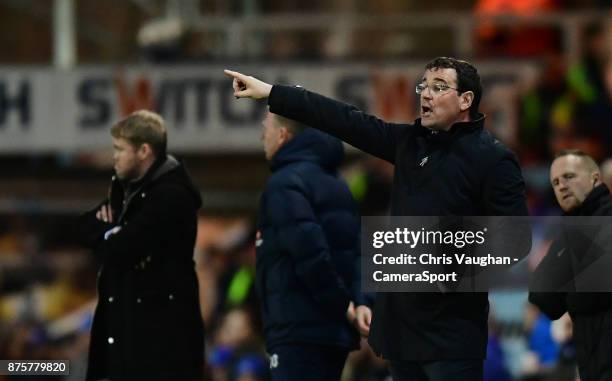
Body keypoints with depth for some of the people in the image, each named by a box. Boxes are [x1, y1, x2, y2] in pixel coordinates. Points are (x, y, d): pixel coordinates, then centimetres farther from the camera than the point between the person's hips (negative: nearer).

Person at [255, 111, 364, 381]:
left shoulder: (285, 184, -9)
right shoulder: (335, 183, 21)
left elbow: (309, 251, -21)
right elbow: (360, 250, 14)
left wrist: (341, 305, -14)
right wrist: (361, 302, 2)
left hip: (299, 330, -9)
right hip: (336, 331, 9)